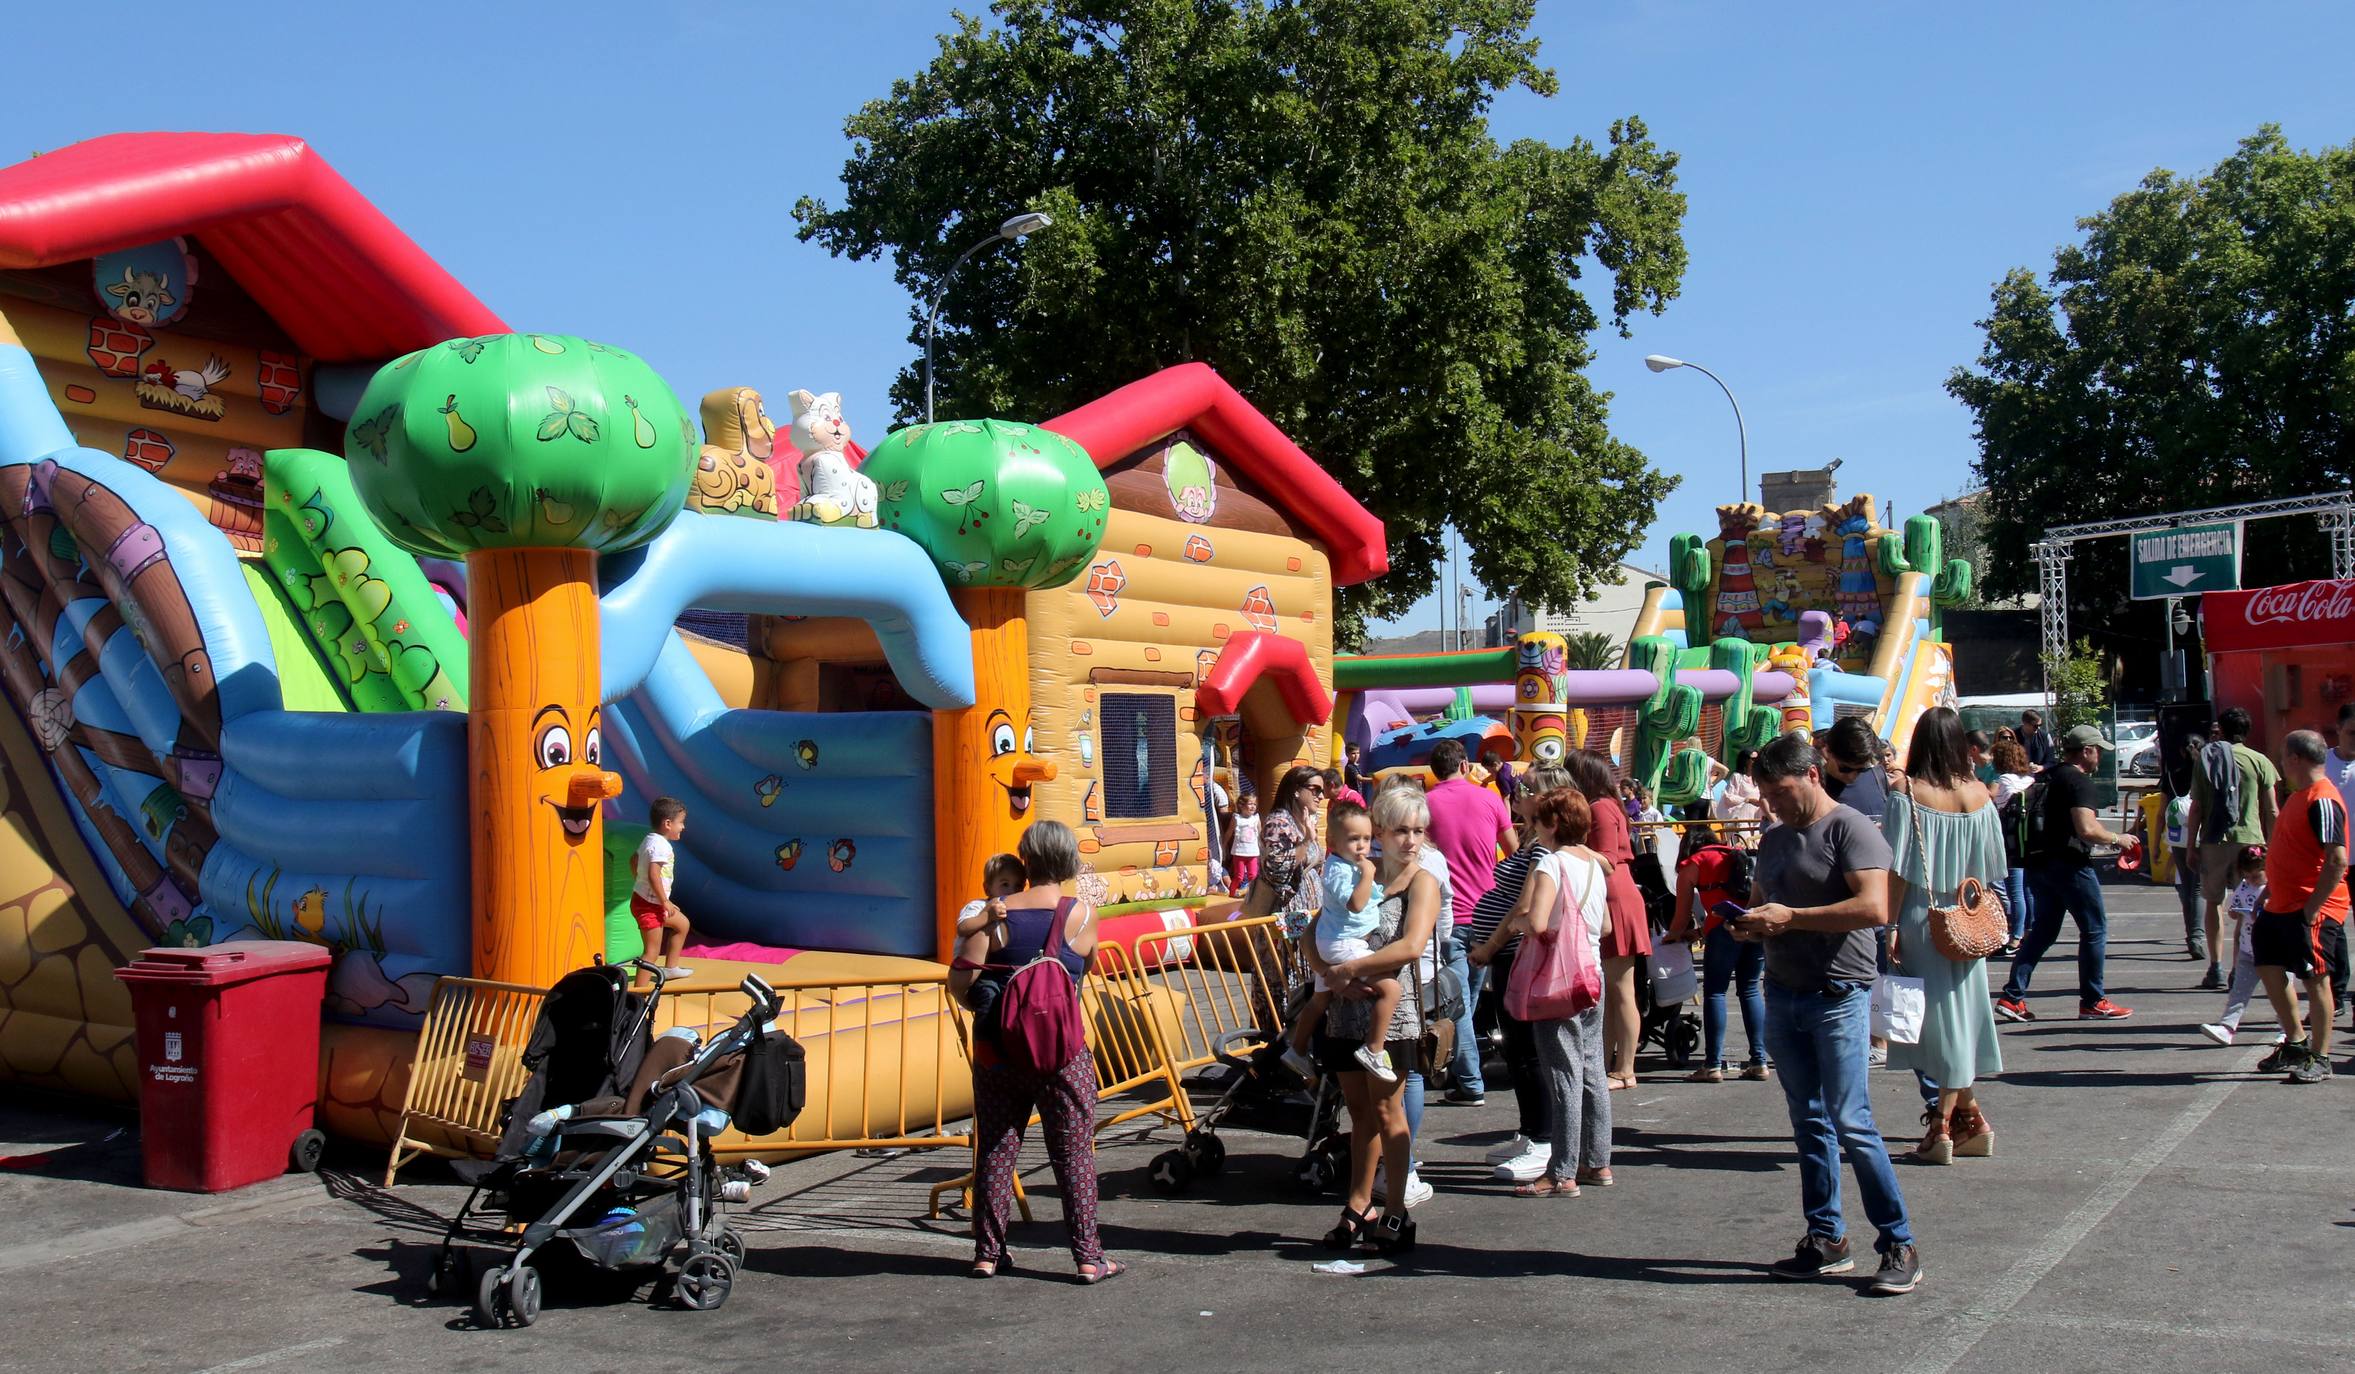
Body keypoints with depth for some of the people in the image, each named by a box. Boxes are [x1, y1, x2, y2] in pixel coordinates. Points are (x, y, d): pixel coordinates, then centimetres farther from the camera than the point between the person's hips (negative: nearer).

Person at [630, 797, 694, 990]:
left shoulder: (649, 840, 10)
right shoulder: (660, 846, -22)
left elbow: (633, 860, 23)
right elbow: (654, 875, -30)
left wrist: (639, 883, 29)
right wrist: (665, 902, -23)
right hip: (649, 905, -10)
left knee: (682, 924, 24)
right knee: (653, 950, -8)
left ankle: (670, 967, 32)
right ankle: (640, 991, -9)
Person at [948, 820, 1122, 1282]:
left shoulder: (997, 915, -5)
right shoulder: (1083, 914, -5)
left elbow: (959, 981, -9)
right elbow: (1082, 971, 7)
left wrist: (988, 1005, 9)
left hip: (997, 1048, 1)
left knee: (994, 1149, 12)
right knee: (1074, 1153, 7)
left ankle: (988, 1253, 19)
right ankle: (1088, 1256, 9)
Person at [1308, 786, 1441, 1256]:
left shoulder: (1422, 882, -6)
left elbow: (1412, 945, -22)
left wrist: (1349, 969, -17)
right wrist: (1332, 976, -9)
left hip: (1391, 1009, -5)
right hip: (1347, 1007, 5)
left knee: (1385, 1110, 0)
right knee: (1359, 1110, 12)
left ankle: (1396, 1213, 10)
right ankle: (1358, 1210, 21)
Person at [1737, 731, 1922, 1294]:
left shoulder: (1851, 829, -10)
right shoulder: (1775, 840, 15)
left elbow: (1875, 909, -22)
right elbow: (1758, 902, 25)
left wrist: (1790, 918, -20)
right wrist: (1749, 924, 1)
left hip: (1838, 994, -8)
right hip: (1783, 994, 8)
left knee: (1851, 1124, -9)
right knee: (1809, 1122, 11)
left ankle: (1900, 1246, 1)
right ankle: (1826, 1240, 18)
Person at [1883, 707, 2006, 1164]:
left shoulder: (1909, 796, -13)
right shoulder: (1979, 796, -1)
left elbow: (1898, 870, -14)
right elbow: (1993, 871, 5)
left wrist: (1890, 927, -9)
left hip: (1921, 921, -4)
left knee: (1933, 1018, 3)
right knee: (1959, 1015, 13)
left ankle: (1944, 1126, 7)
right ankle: (1956, 1119, 19)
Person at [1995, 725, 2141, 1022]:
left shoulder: (2044, 776, 13)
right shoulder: (2079, 781, -13)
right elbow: (2086, 829, -24)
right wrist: (2117, 838, -8)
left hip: (2039, 862, 8)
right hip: (2069, 864, -8)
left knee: (2042, 931, 13)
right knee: (2095, 929, 4)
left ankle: (2012, 997, 5)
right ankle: (2092, 1002, 8)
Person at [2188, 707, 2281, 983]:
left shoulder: (2205, 759, 3)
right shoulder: (2259, 761, 0)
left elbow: (2196, 808, 2)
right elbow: (2271, 811, 0)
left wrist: (2191, 846, 8)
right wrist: (2272, 845, 10)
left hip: (2213, 841, 1)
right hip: (2249, 839, -1)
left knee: (2213, 903, 11)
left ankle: (2216, 968, 7)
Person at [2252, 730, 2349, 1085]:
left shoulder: (2323, 801, -19)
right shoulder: (2299, 796, 13)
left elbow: (2337, 860, -25)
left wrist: (2313, 907, -23)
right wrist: (2270, 891, 21)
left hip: (2313, 911, -10)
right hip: (2283, 906, 10)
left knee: (2316, 979, -2)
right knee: (2269, 967, 13)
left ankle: (2320, 1059, 7)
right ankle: (2296, 1042, 25)